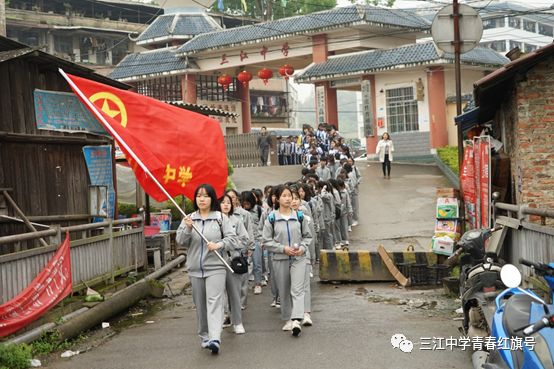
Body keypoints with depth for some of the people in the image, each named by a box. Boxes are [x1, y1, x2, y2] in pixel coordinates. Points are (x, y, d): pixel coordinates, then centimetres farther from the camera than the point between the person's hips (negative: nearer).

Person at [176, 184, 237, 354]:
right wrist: (187, 228, -17)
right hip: (195, 268, 4)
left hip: (215, 267, -4)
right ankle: (204, 335, 23)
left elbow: (232, 239, -1)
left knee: (215, 301, -15)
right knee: (200, 304, 10)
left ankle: (215, 339, -24)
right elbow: (181, 241, 2)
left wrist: (219, 245, -19)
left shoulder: (221, 217, 2)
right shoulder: (189, 218, 9)